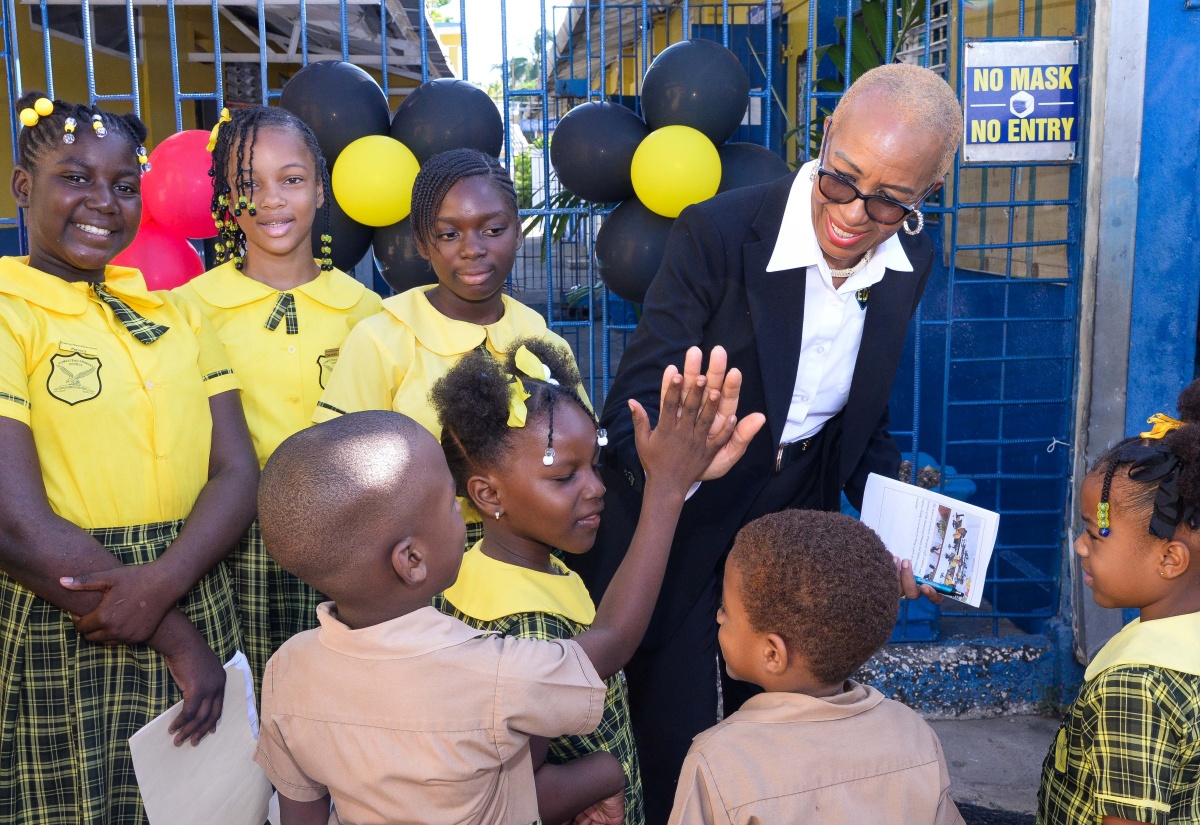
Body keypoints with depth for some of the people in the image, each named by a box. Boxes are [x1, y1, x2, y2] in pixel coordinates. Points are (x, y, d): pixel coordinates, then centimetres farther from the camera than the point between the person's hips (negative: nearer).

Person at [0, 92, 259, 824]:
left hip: (195, 604, 5)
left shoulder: (177, 315, 9)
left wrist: (160, 584, -18)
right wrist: (178, 638, -14)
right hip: (61, 636, -4)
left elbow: (238, 475, 0)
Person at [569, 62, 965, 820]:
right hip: (681, 521, -5)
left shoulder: (910, 261, -6)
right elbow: (633, 410, -23)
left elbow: (863, 412, 9)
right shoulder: (717, 233, -23)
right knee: (676, 756, 5)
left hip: (801, 509, 5)